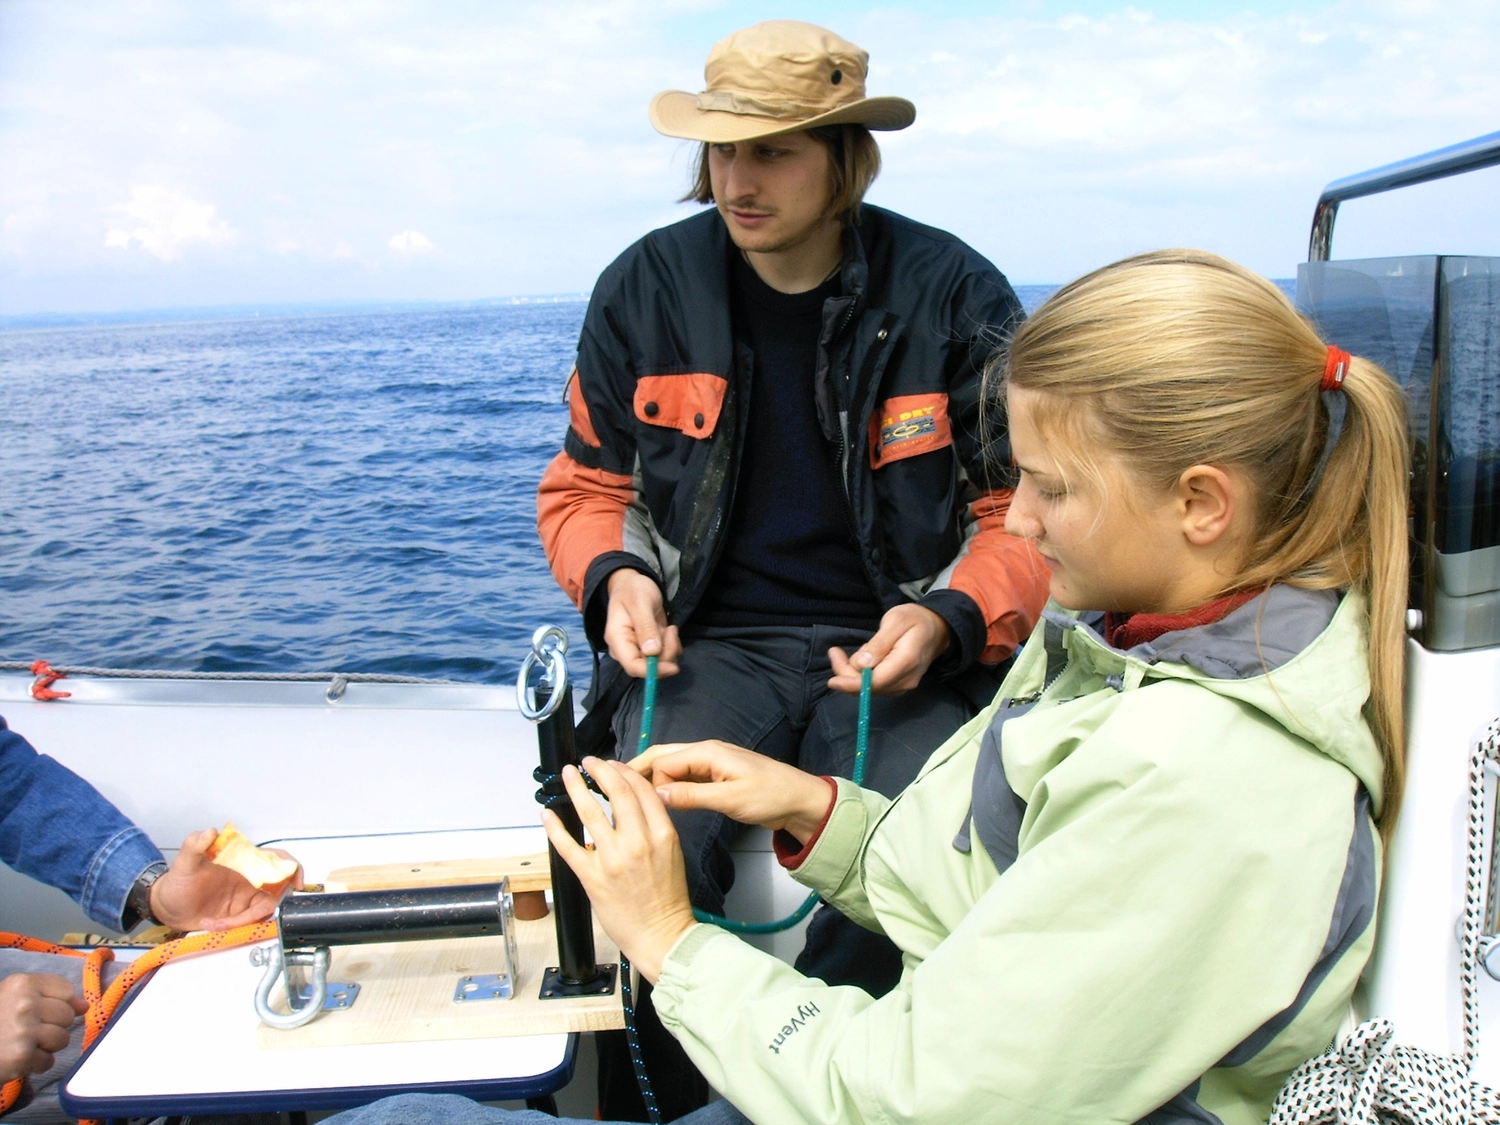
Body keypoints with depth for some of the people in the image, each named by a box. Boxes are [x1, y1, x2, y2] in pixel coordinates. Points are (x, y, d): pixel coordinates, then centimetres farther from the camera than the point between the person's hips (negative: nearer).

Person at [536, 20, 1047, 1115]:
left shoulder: (955, 295, -2)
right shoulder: (644, 288, 4)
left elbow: (1025, 513, 3)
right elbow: (586, 486, 14)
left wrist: (948, 618, -16)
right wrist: (615, 576, -8)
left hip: (897, 650, -1)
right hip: (708, 638, 2)